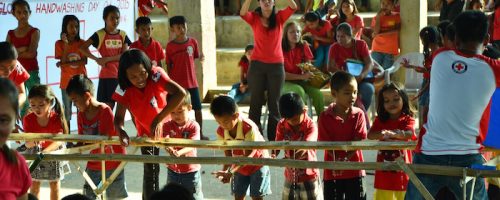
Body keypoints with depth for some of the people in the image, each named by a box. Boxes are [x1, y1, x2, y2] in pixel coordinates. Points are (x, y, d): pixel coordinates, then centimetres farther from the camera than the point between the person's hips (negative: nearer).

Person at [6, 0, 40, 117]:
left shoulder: (34, 32, -2)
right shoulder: (11, 34, 10)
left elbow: (32, 53, -14)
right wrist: (20, 50, -15)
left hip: (31, 72, -4)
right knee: (21, 104, 6)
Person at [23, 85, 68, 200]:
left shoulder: (56, 118, -27)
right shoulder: (28, 119, -22)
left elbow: (58, 140, -37)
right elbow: (27, 143, -24)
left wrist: (45, 151, -55)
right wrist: (32, 142, -50)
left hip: (53, 151, -1)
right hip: (35, 152, 1)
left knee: (55, 184, 7)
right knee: (34, 184, 5)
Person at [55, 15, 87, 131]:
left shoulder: (82, 43, 2)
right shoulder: (59, 44, -2)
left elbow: (84, 61, -8)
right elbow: (62, 62, -11)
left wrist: (67, 63, -16)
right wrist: (66, 44, -17)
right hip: (66, 81, 0)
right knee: (67, 111, 6)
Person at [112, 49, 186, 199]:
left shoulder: (156, 74, -31)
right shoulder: (124, 89, -23)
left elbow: (180, 93, -46)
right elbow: (119, 117, -21)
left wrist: (158, 120, -49)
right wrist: (121, 131, -45)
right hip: (146, 133, 1)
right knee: (150, 171, 5)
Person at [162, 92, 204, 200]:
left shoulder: (193, 126, -13)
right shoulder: (168, 126, -4)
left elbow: (192, 146, -23)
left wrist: (179, 152, -44)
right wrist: (168, 148, -45)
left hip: (191, 170, -3)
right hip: (173, 170, 3)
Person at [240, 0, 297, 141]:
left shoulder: (280, 18, 4)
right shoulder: (254, 18, 1)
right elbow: (242, 13, -19)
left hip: (276, 65, 1)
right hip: (257, 65, -1)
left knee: (274, 103, 6)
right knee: (256, 102, 5)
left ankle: (274, 139, 11)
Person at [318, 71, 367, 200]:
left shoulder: (359, 115, -1)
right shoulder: (325, 117, -5)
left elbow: (359, 141, -7)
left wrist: (345, 158, -19)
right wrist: (337, 159, -22)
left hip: (355, 170, 1)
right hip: (332, 172, -1)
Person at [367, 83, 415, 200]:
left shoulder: (408, 119, -3)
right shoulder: (380, 120, 7)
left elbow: (409, 134, -23)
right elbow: (370, 135, -9)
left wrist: (394, 133, -44)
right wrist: (382, 135, -31)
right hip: (383, 172, 3)